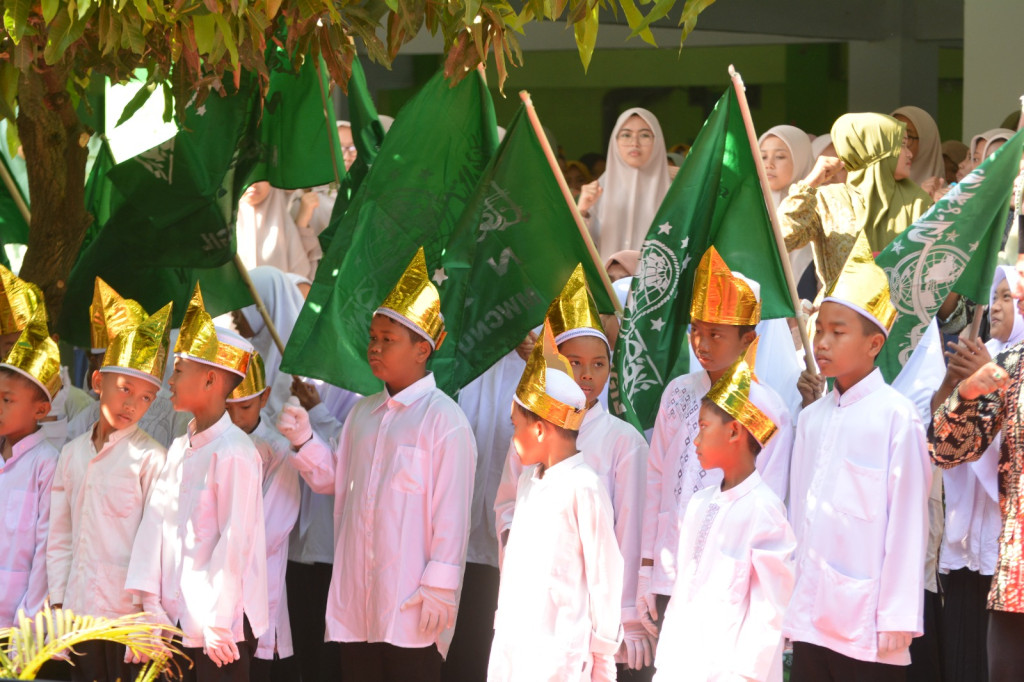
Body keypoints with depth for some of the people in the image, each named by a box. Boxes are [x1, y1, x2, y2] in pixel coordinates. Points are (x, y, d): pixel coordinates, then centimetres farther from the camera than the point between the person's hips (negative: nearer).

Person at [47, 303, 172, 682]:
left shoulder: (150, 458, -6)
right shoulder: (72, 454, 11)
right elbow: (59, 537, 13)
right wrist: (58, 604, 8)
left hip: (128, 617, -5)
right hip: (79, 614, 5)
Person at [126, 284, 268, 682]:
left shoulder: (233, 452, -13)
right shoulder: (179, 450, 12)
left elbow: (235, 541, -16)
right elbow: (157, 523, 8)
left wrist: (218, 625, -17)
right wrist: (151, 603, 0)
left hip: (218, 625, -8)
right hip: (177, 620, 8)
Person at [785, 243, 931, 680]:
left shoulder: (895, 415, -6)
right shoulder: (811, 417, 12)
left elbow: (907, 520, -8)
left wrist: (896, 619, -10)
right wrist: (791, 606, 11)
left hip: (866, 623, -6)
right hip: (811, 620, 6)